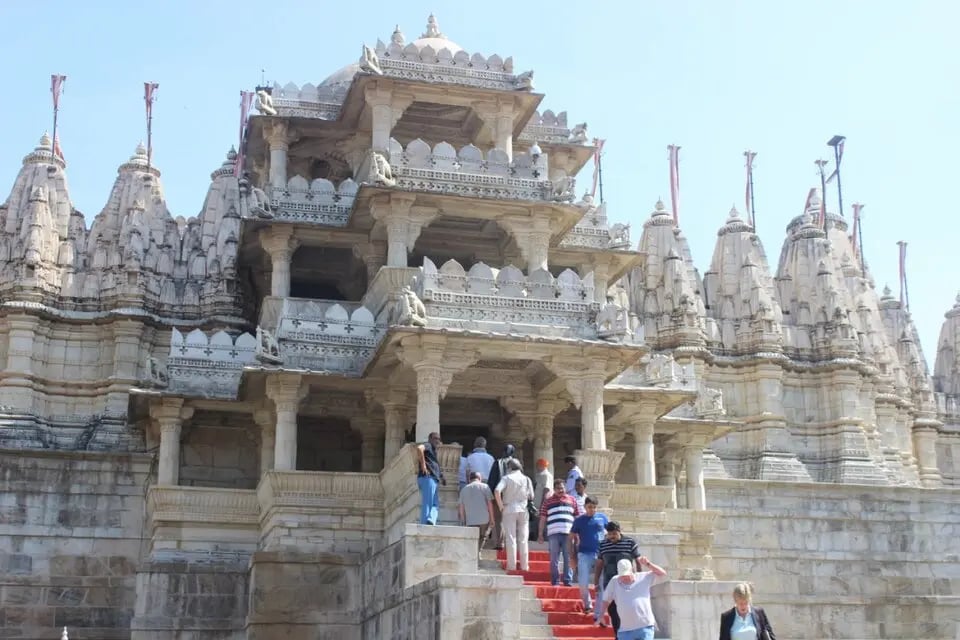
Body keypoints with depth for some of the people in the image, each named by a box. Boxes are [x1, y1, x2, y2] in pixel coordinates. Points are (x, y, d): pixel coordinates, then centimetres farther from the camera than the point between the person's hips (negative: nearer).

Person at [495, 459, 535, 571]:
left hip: (509, 510, -2)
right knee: (523, 539, 7)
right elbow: (531, 496, 5)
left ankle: (511, 565, 0)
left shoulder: (506, 478, -3)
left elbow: (497, 491, -17)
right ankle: (524, 565, 7)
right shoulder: (526, 479, 6)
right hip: (523, 510, 2)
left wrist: (501, 506, -10)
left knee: (511, 538, 1)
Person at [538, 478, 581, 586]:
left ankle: (568, 580, 7)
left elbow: (577, 517, 15)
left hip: (568, 533, 1)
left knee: (568, 558, 1)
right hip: (553, 533, -1)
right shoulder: (547, 502, 11)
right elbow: (543, 519, 10)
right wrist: (540, 534, 5)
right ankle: (554, 581, 9)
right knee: (554, 559, 3)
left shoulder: (572, 500, 14)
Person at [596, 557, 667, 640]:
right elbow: (606, 600, 13)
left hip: (645, 627, -2)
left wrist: (648, 564, -10)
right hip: (625, 630, 2)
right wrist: (601, 615, 3)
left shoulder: (643, 578, 5)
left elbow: (662, 573, 2)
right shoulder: (614, 582, 6)